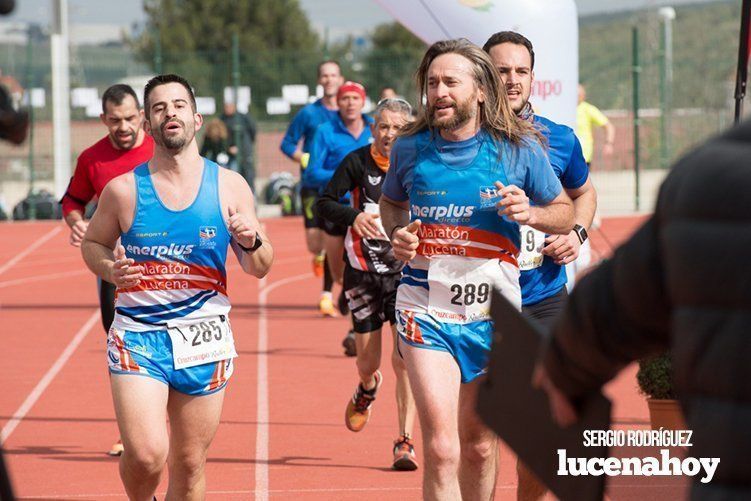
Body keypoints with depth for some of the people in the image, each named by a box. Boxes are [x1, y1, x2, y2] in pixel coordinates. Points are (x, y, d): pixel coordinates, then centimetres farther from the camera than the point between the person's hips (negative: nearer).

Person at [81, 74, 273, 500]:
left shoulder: (230, 187, 3)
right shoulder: (124, 189, -1)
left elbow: (259, 269, 9)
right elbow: (93, 242, 14)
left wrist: (251, 242, -13)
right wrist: (111, 269, -7)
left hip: (204, 337, 2)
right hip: (137, 335, -2)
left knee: (189, 466, 8)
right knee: (146, 454, -16)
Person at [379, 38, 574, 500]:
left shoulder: (520, 149, -4)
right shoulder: (411, 148, 0)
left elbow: (565, 212, 8)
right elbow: (391, 202, 20)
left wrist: (530, 213, -14)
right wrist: (397, 234, -2)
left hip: (493, 313, 1)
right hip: (426, 311, -1)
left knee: (479, 445, 14)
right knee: (441, 449, -15)